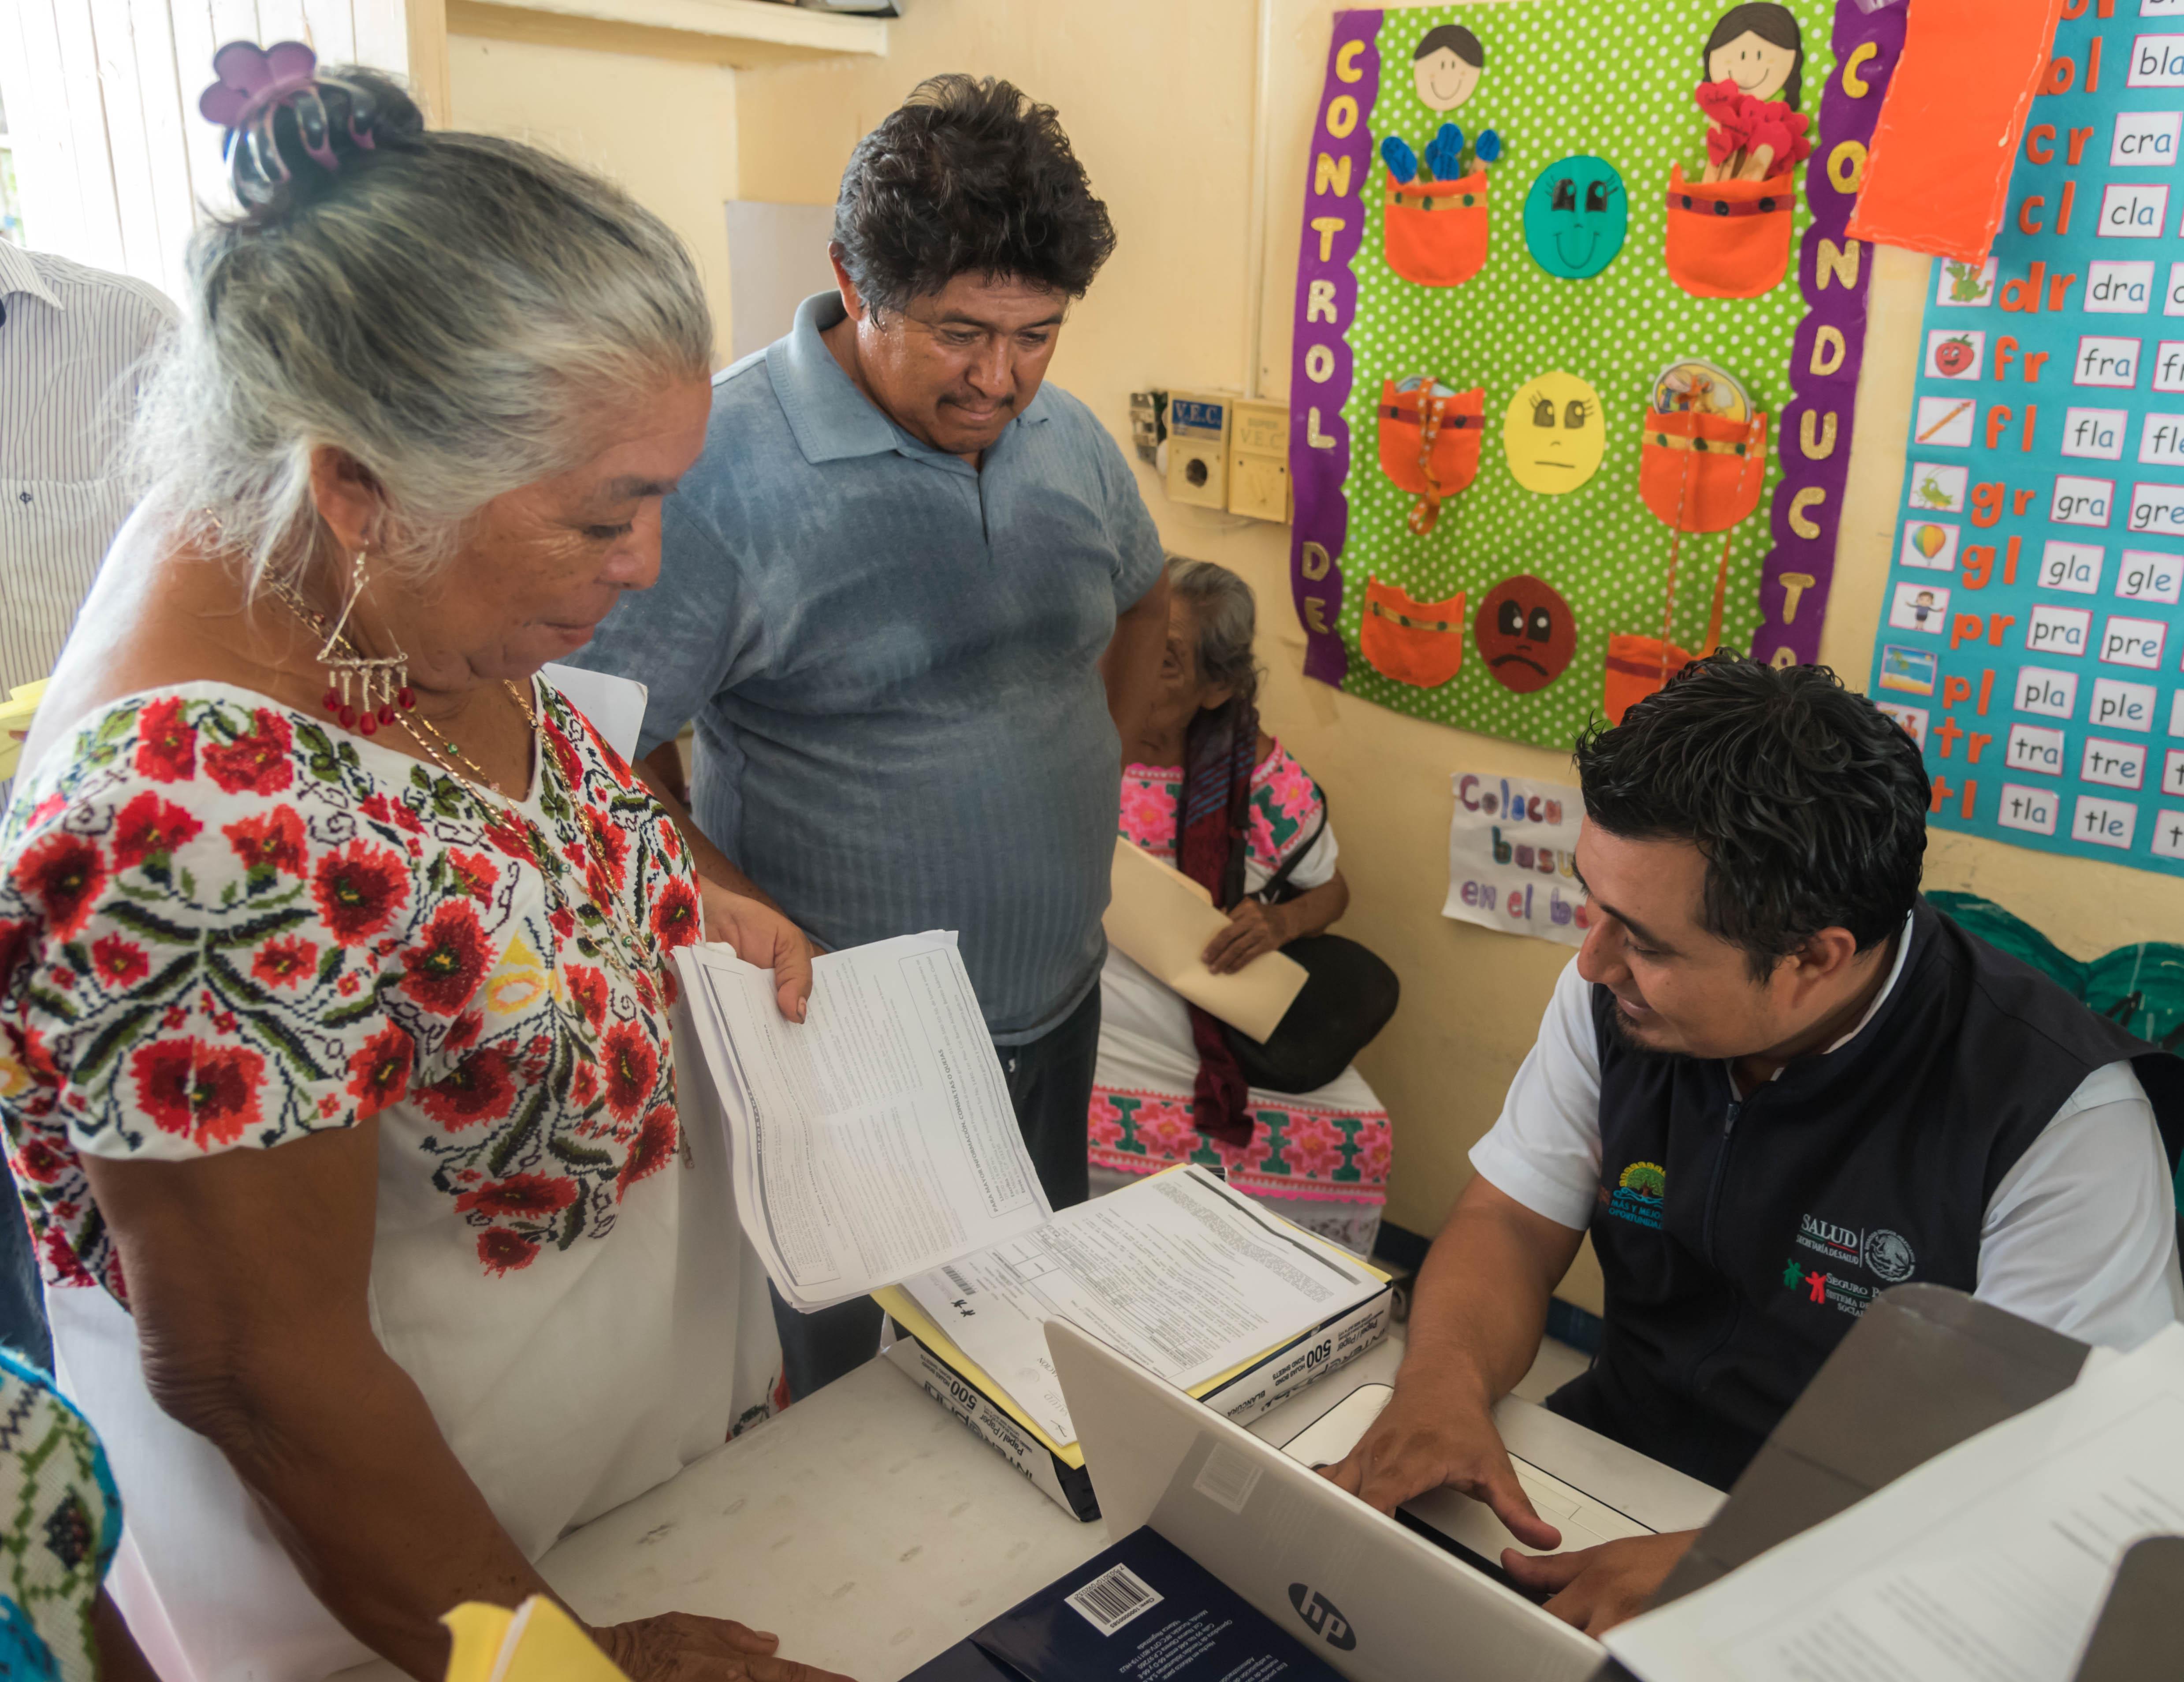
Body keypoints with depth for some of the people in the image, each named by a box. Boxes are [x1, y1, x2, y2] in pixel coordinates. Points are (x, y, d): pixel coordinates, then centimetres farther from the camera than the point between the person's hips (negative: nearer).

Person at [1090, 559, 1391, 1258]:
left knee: (1361, 1138, -20)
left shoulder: (1262, 773, 0)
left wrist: (1283, 922, -9)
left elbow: (1331, 889, 13)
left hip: (1241, 1032, 2)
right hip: (1105, 1034, -1)